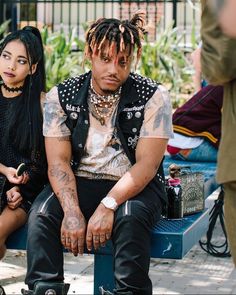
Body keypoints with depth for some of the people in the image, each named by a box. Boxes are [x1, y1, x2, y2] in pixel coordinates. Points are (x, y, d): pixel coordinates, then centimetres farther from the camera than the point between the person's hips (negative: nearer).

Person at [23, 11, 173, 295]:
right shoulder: (61, 96, 0)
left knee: (129, 217, -35)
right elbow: (58, 162, -5)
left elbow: (147, 164, -12)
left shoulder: (153, 96, -6)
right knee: (41, 213, -26)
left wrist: (108, 206, -26)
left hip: (133, 187, -2)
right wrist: (72, 211, -23)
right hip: (79, 185, 2)